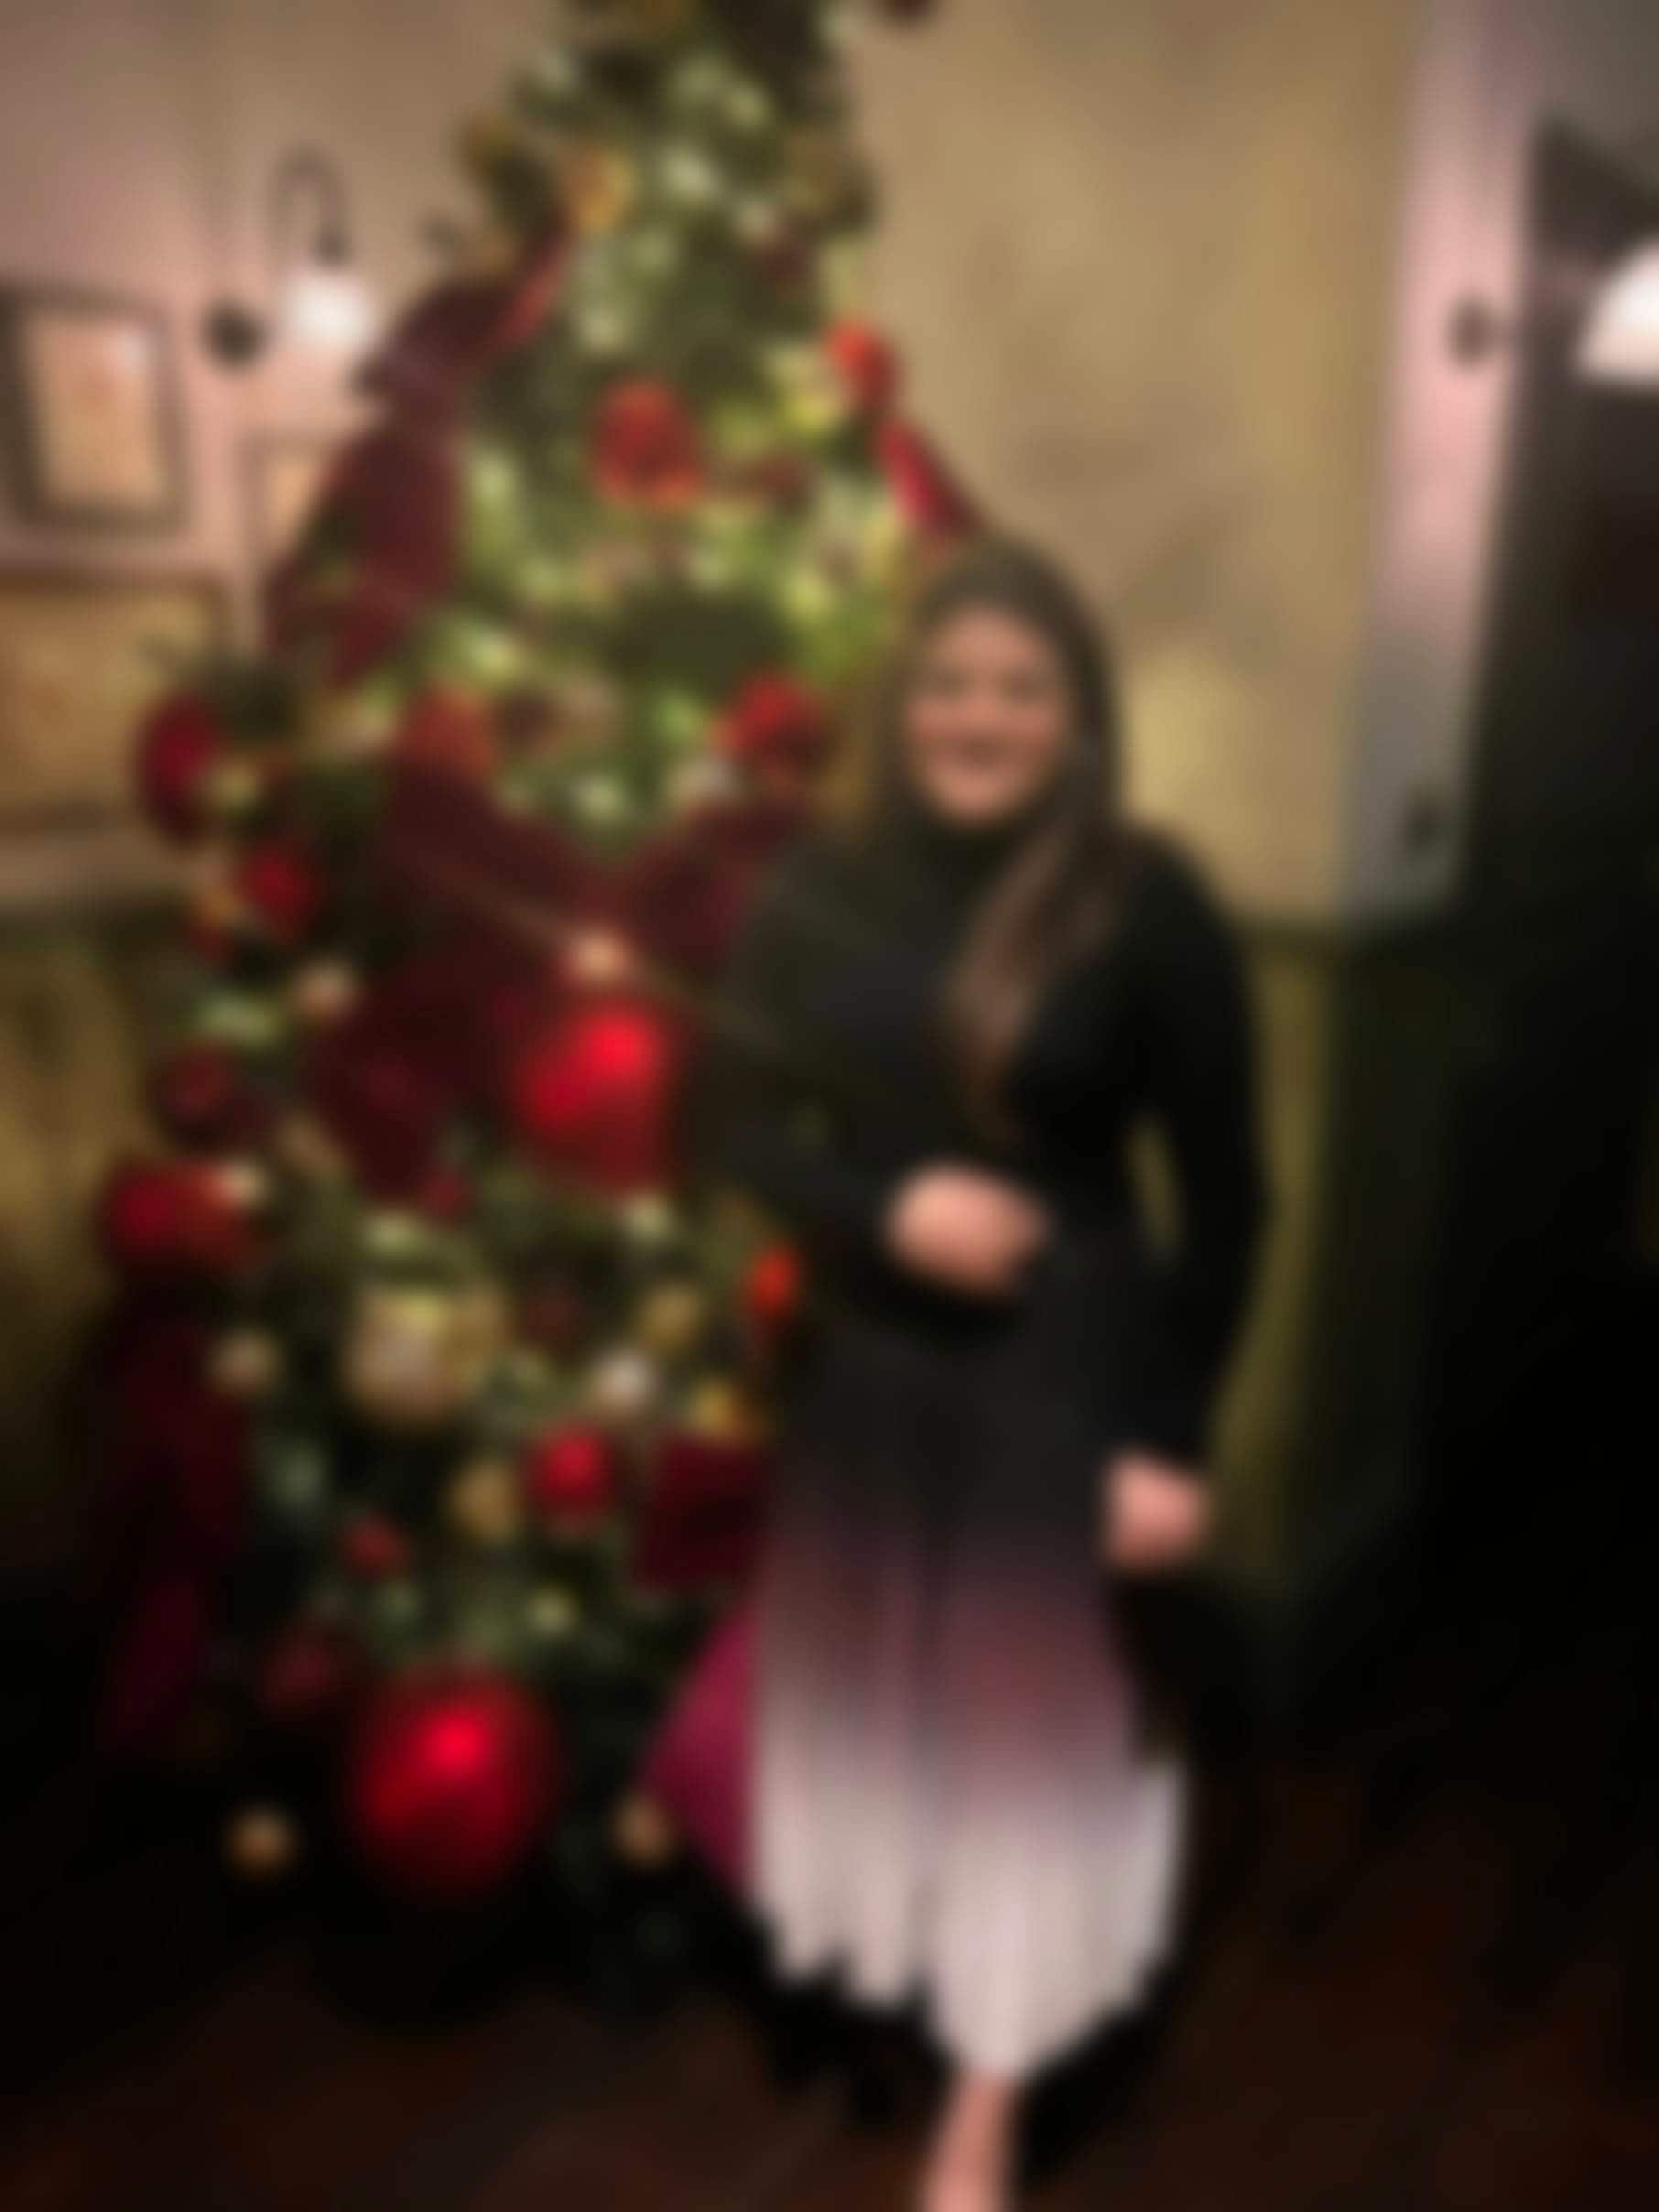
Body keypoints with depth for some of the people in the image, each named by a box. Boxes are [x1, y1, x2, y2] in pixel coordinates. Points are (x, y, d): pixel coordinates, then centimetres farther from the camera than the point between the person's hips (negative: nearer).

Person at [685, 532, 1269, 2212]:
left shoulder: (1148, 904, -13)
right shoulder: (822, 886, -5)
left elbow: (1226, 1196, -8)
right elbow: (730, 1120, 1)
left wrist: (1174, 1435, -8)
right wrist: (886, 1206, -17)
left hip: (1059, 1370, -3)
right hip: (863, 1360, 3)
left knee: (1029, 1717, 12)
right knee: (861, 1691, 20)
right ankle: (882, 1952, 52)